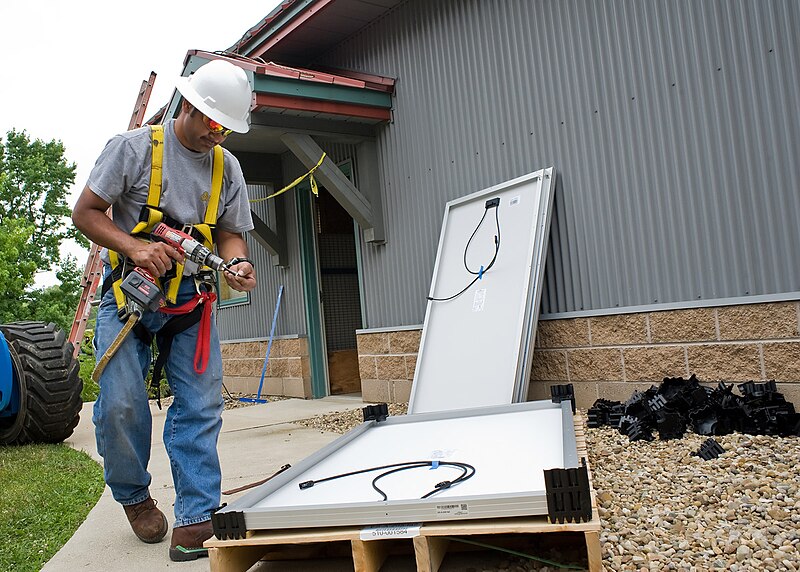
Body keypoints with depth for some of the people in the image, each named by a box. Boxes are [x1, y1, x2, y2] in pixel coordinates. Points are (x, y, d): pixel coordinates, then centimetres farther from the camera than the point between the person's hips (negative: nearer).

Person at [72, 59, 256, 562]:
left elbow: (230, 234, 12)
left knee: (201, 405, -6)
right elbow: (86, 212, -3)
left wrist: (238, 264, -12)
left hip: (191, 300, 3)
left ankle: (196, 520, 0)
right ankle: (135, 497, 20)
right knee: (121, 403, -8)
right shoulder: (134, 147, -4)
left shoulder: (227, 167, 9)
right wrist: (136, 248, -19)